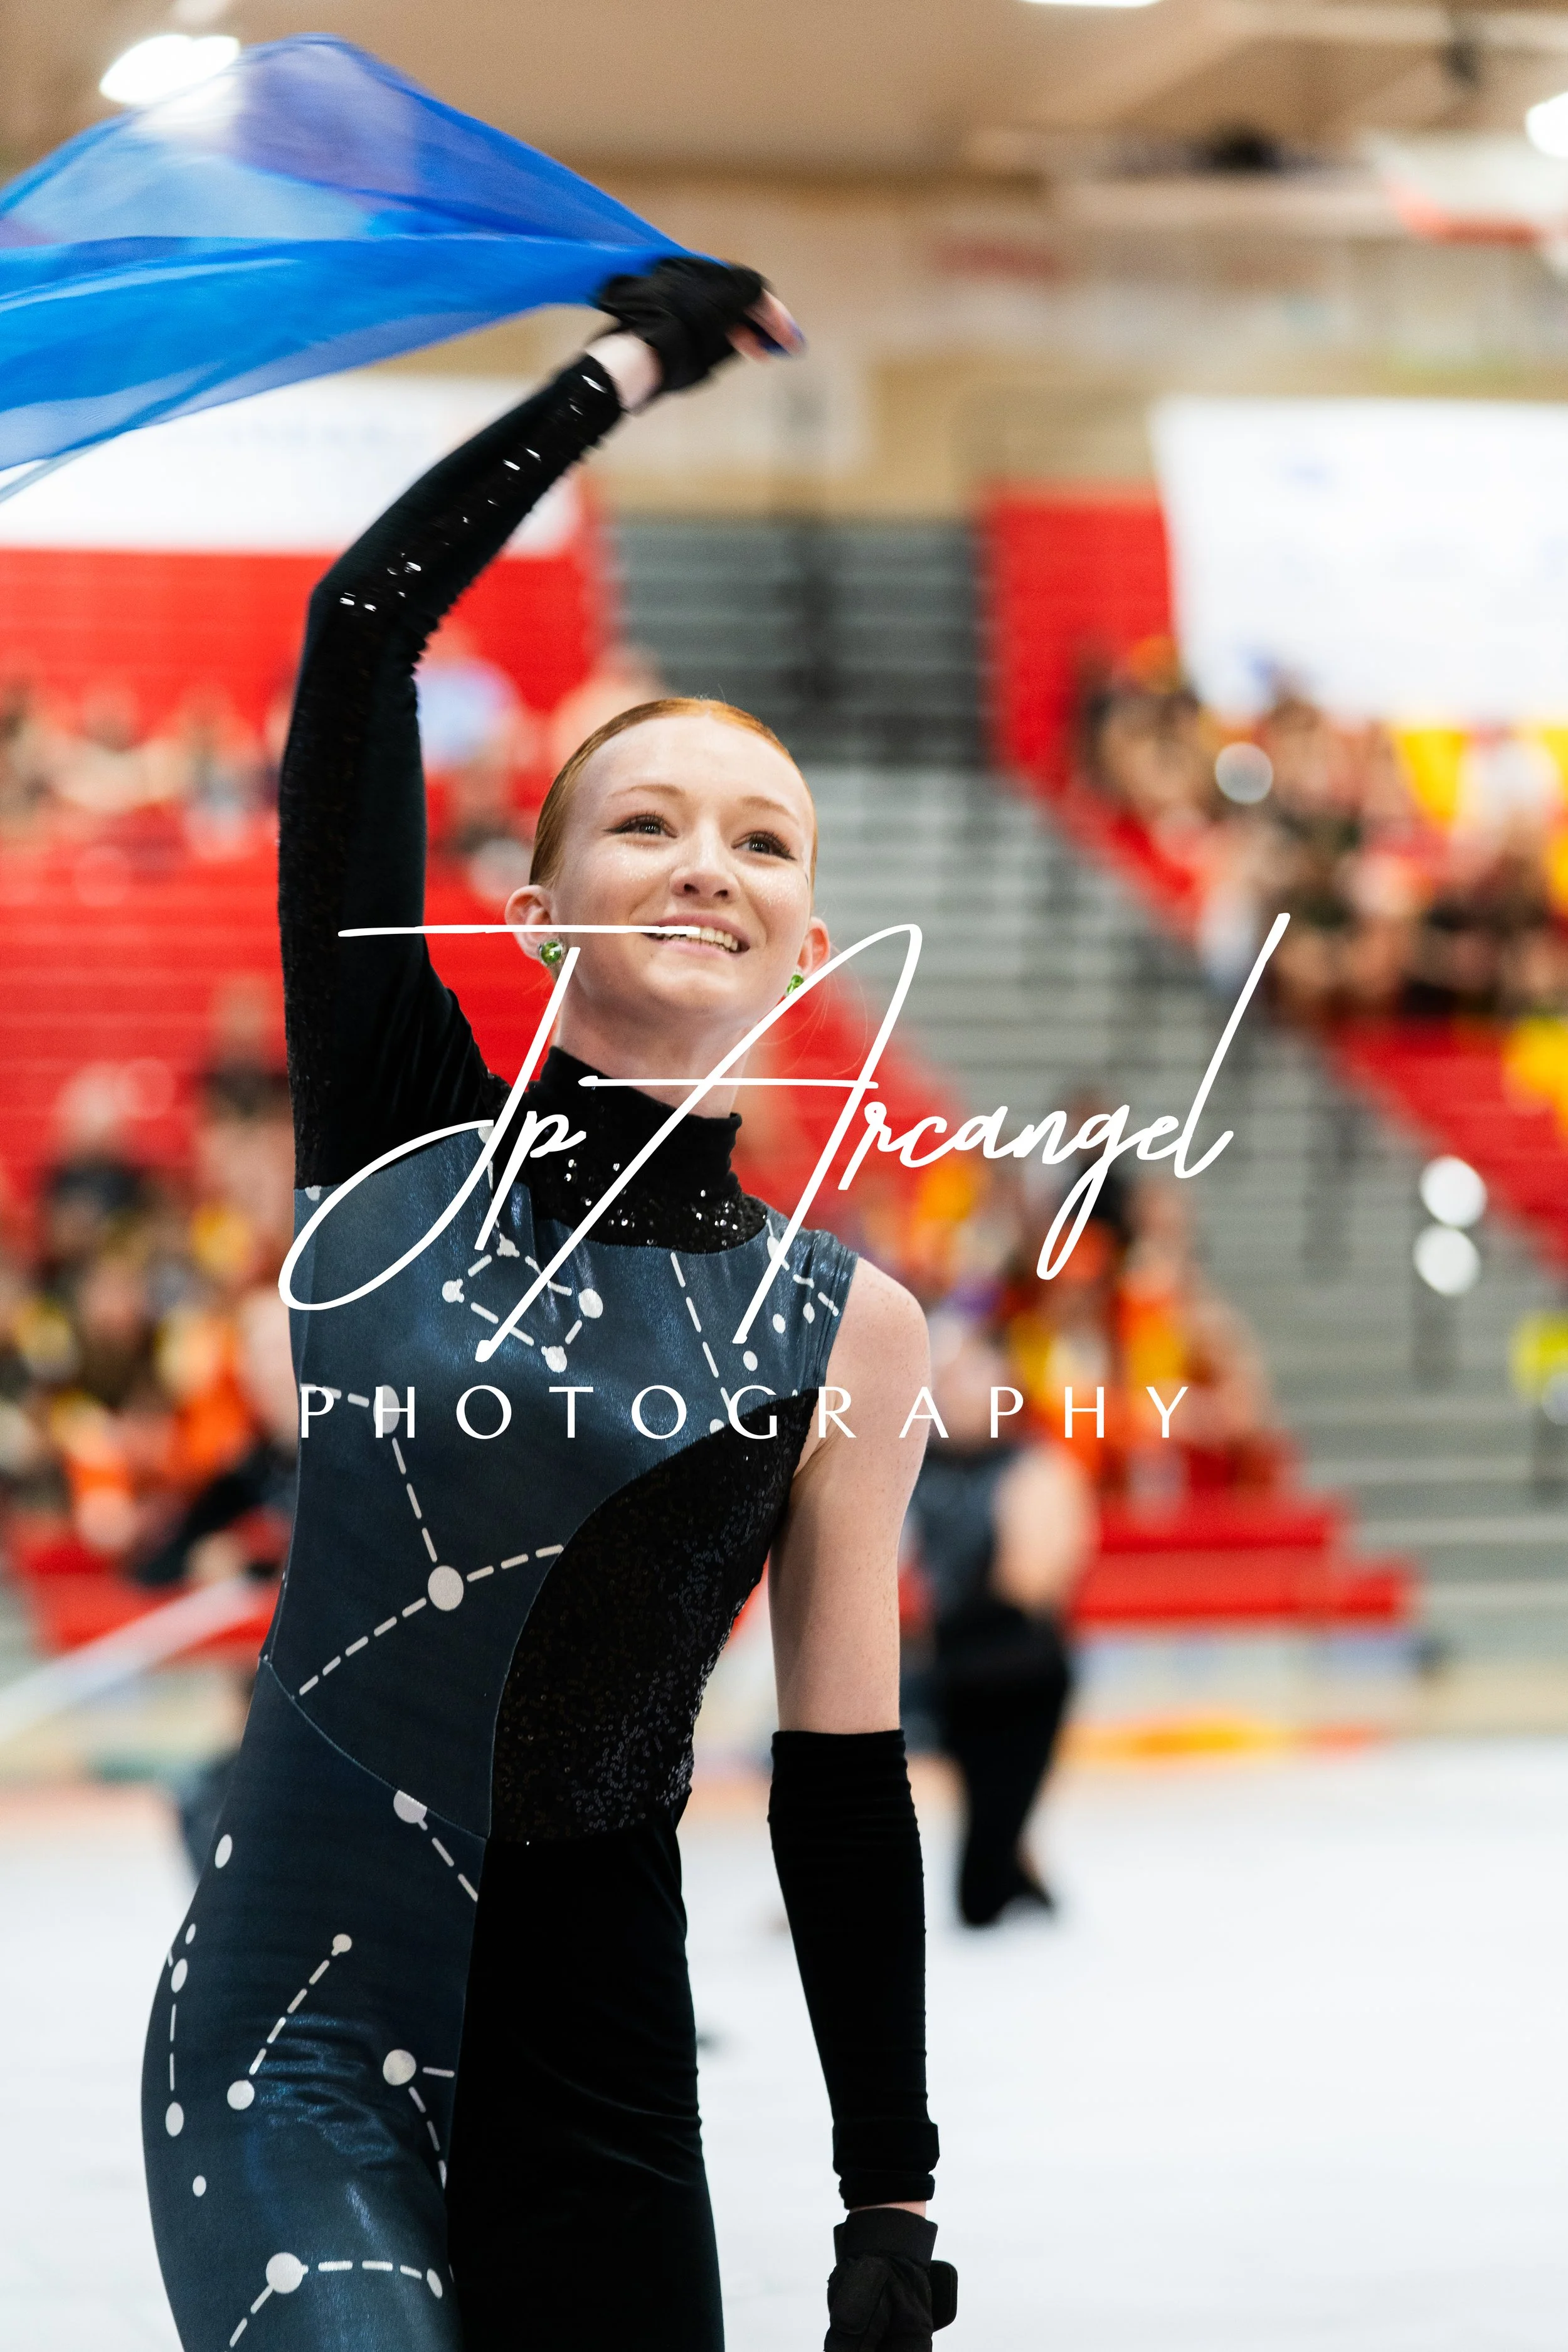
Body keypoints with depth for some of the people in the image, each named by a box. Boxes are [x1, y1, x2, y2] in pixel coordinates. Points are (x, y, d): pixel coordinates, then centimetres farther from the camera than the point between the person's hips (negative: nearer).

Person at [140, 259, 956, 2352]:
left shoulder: (846, 1327, 2)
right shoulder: (403, 1150, 0)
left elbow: (845, 1776, 5)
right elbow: (361, 629, -4)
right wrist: (633, 362, 6)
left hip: (595, 2071, 2)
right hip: (295, 2032, -2)